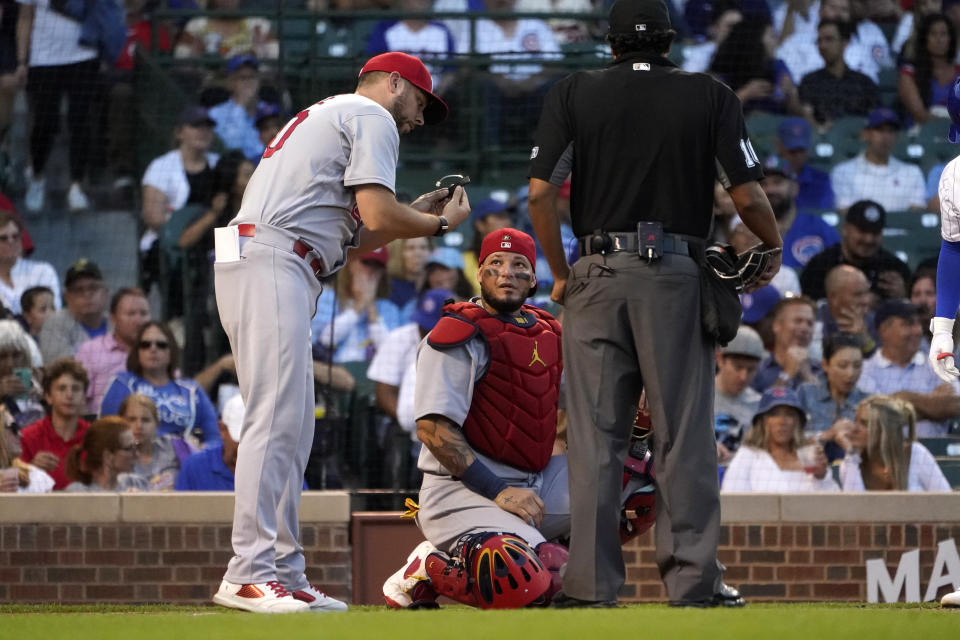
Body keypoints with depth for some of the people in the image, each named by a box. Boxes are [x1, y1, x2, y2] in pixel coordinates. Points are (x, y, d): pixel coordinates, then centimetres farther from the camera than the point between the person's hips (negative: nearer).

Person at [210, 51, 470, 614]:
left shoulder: (322, 118, 32)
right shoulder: (372, 116, 2)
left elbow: (349, 235, 28)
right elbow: (378, 217, -9)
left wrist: (414, 213, 28)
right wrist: (441, 222, 7)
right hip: (271, 266, -11)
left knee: (290, 428, 9)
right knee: (278, 420, -16)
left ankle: (284, 574, 7)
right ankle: (250, 574, -22)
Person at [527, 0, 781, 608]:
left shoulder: (574, 93, 5)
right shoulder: (711, 96, 3)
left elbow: (541, 192, -3)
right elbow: (747, 194, -2)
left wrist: (560, 275, 8)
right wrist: (775, 248, 17)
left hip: (598, 276, 1)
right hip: (678, 279, -1)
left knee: (595, 438, 3)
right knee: (685, 437, 2)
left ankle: (591, 584, 1)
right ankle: (692, 581, 0)